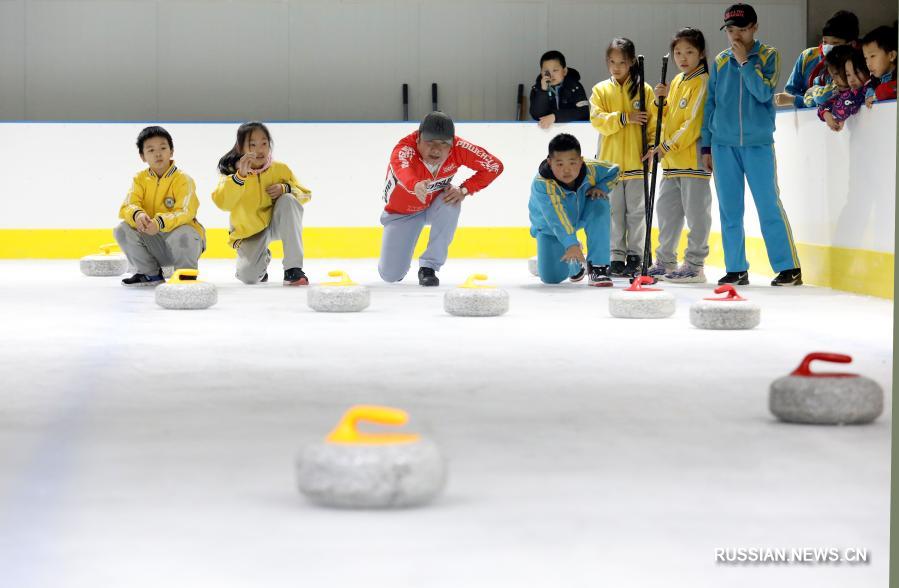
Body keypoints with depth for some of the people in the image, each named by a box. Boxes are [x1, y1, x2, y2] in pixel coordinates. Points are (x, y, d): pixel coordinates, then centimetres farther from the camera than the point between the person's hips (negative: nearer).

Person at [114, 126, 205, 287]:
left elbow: (185, 213, -24)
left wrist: (160, 223, -42)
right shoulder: (140, 179, 2)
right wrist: (137, 215, -36)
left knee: (182, 235, -38)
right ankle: (150, 274, 2)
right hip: (152, 242, 4)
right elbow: (126, 207, -11)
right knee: (122, 230, -17)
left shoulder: (183, 179, -11)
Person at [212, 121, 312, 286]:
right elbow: (222, 203, -27)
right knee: (249, 276, -24)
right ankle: (262, 258, 19)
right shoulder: (232, 172, -13)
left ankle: (293, 269, -28)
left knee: (288, 200, -31)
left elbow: (305, 194, -3)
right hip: (249, 233, -1)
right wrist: (240, 175, -38)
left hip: (276, 224, 1)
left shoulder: (281, 169, -9)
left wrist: (285, 189, -24)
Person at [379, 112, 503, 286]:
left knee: (451, 205, -35)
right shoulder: (404, 149, -35)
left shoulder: (458, 148, -26)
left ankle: (429, 267, -18)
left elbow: (494, 166, -17)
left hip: (436, 205, 2)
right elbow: (403, 171, -59)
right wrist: (416, 186, -81)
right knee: (391, 275, -7)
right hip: (403, 211, -2)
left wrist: (464, 190, -27)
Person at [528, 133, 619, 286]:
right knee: (551, 277, -9)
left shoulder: (591, 169, -26)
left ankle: (598, 266, -26)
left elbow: (614, 171, -4)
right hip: (549, 228, -2)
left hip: (581, 214, 2)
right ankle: (574, 264, 31)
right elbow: (556, 217, -50)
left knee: (599, 204, -31)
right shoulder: (542, 184, -40)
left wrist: (601, 187, -23)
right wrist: (571, 244, -61)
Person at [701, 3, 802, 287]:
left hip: (758, 143, -3)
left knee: (769, 205, -5)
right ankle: (736, 269, 10)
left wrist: (745, 61, -14)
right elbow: (710, 104, 13)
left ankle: (789, 267, -1)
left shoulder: (768, 56, 2)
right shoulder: (720, 61, 10)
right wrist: (706, 146, 10)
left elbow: (763, 93, -13)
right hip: (724, 144, 3)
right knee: (729, 210, 4)